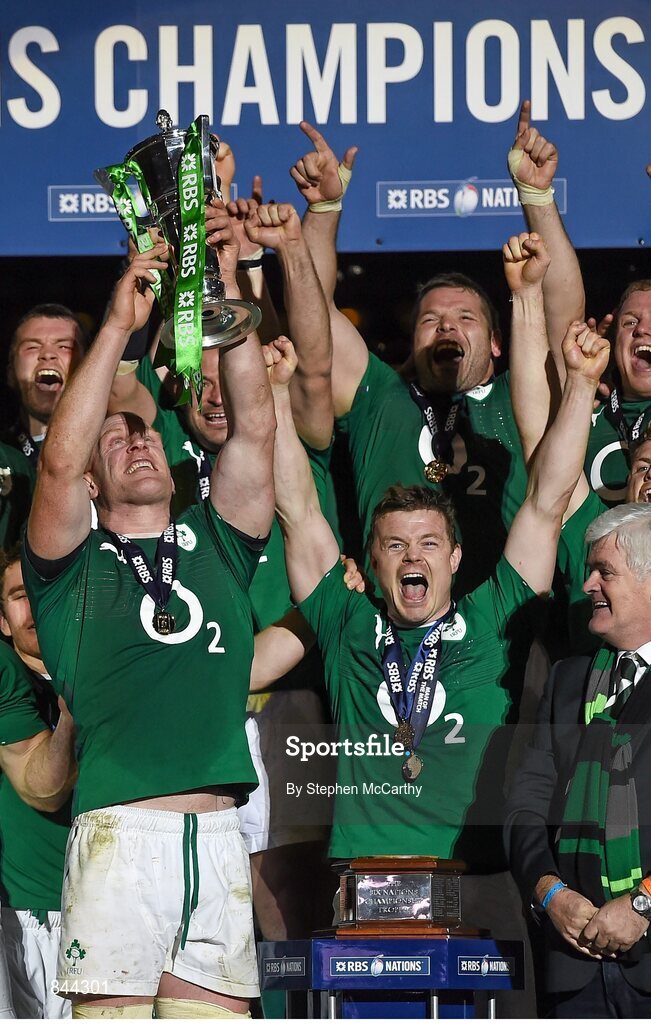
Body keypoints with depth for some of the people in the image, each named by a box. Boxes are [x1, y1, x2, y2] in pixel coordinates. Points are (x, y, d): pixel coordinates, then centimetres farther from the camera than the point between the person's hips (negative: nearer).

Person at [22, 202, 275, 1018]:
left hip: (218, 836, 3)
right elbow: (58, 462, -8)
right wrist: (119, 323, -9)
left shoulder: (215, 544, 18)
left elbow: (254, 427, 7)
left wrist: (226, 291, -1)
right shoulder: (75, 564, 10)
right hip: (119, 834, -3)